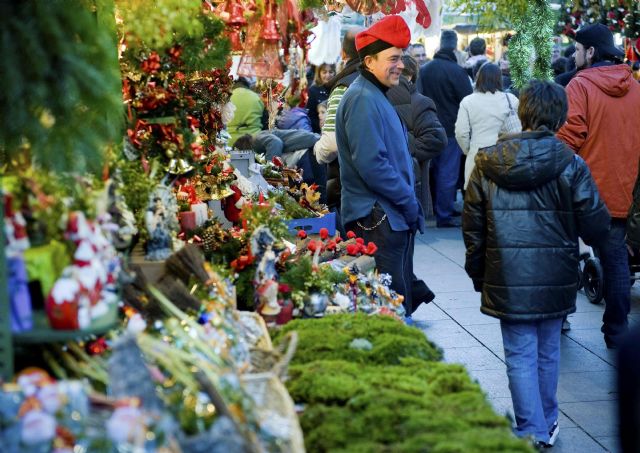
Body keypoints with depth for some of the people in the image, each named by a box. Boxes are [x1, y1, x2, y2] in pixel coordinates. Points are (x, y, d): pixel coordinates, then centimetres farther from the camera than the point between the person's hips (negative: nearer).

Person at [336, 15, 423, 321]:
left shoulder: (376, 96, 17)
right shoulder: (363, 99, -15)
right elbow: (371, 164, -23)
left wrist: (410, 204, 13)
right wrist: (409, 203, -15)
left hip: (394, 217, 10)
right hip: (377, 218, -10)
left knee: (400, 298, 16)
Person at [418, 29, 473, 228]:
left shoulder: (424, 69, 2)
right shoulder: (456, 71, -17)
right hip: (450, 128, -6)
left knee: (435, 169, 18)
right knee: (448, 172, -1)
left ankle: (438, 209, 29)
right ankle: (444, 215, 1)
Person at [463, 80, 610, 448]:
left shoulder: (487, 165, -2)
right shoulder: (570, 165, -9)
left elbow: (473, 228, 4)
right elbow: (596, 227, -8)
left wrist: (477, 274, 16)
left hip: (508, 279, 0)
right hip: (555, 279, 0)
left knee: (520, 355, 5)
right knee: (548, 352, 16)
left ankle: (532, 431, 2)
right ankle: (547, 423, 29)